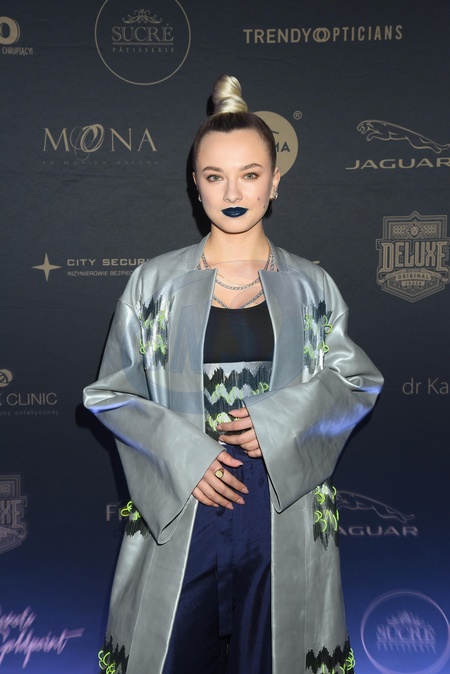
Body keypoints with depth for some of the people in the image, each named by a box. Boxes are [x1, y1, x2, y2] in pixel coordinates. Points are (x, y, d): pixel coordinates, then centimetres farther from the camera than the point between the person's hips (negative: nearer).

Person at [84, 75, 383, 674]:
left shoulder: (311, 286, 4)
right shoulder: (155, 281, 1)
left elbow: (358, 385, 4)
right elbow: (112, 394, 2)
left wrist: (280, 420, -13)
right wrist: (182, 453, -13)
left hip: (283, 506, 1)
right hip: (176, 506, 0)